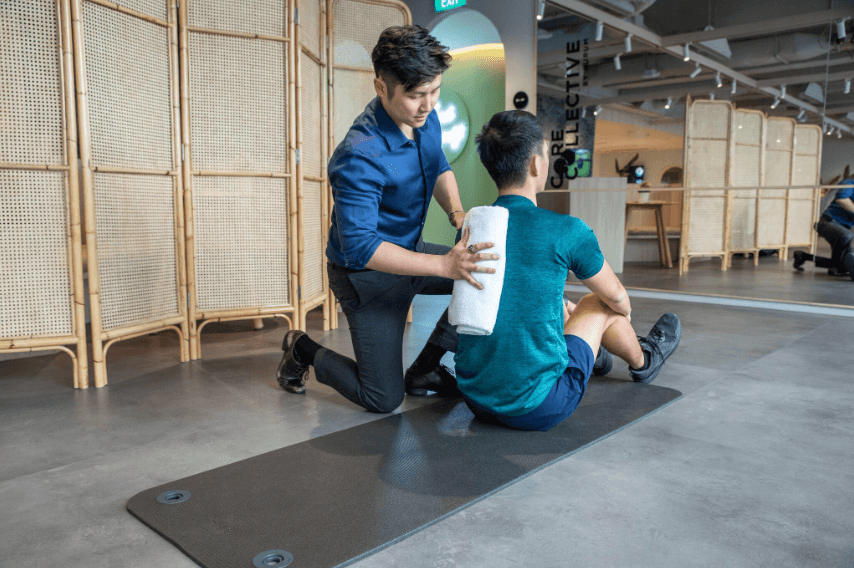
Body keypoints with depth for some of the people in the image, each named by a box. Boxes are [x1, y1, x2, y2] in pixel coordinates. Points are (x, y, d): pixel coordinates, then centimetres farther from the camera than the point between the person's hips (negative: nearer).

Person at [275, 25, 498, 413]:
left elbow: (439, 168, 11)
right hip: (366, 272, -8)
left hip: (410, 249, 8)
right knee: (383, 399, -3)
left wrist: (456, 212, -10)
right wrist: (444, 265, -40)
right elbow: (360, 247, -34)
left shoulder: (425, 118, -7)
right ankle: (301, 349, 23)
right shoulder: (360, 156, -32)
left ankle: (424, 370, 12)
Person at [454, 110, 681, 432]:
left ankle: (589, 354, 58)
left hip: (475, 399, 5)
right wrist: (625, 312, 29)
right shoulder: (565, 231, -15)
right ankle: (643, 362, 49)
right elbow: (616, 297, 4)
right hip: (538, 409, -5)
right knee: (598, 305, 17)